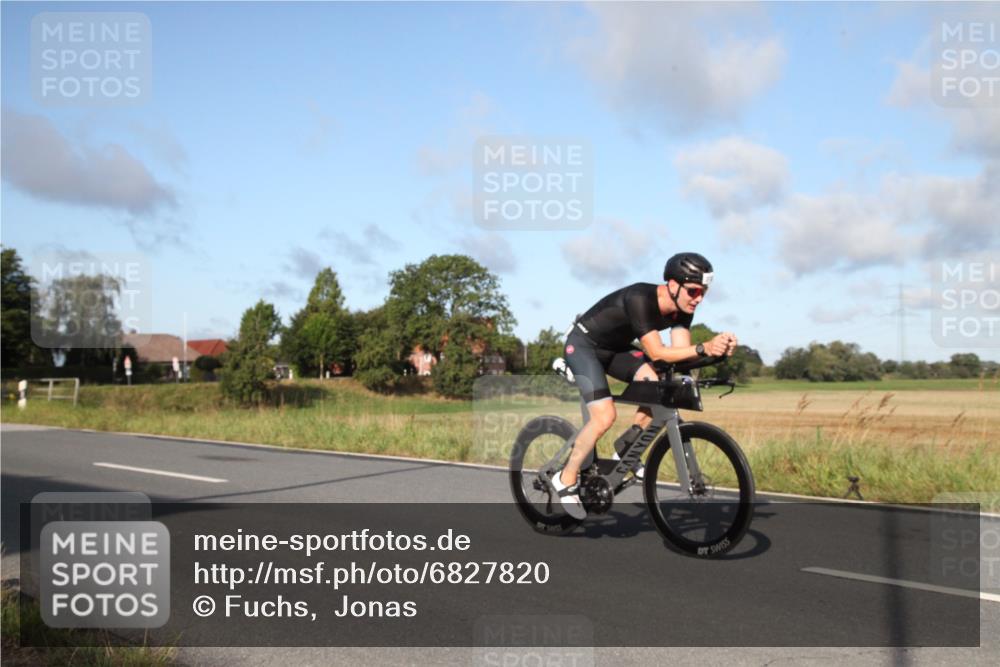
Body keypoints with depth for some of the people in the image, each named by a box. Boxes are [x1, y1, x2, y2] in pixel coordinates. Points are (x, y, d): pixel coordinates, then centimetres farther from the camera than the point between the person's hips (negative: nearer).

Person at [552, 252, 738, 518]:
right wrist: (703, 348, -49)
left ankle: (626, 447, 5)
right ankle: (566, 480, -5)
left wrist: (717, 347, -35)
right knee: (605, 416, -22)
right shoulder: (640, 299, -34)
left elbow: (681, 351, -17)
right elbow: (657, 353, -38)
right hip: (583, 345, -7)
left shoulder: (683, 308, -11)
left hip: (615, 349, 8)